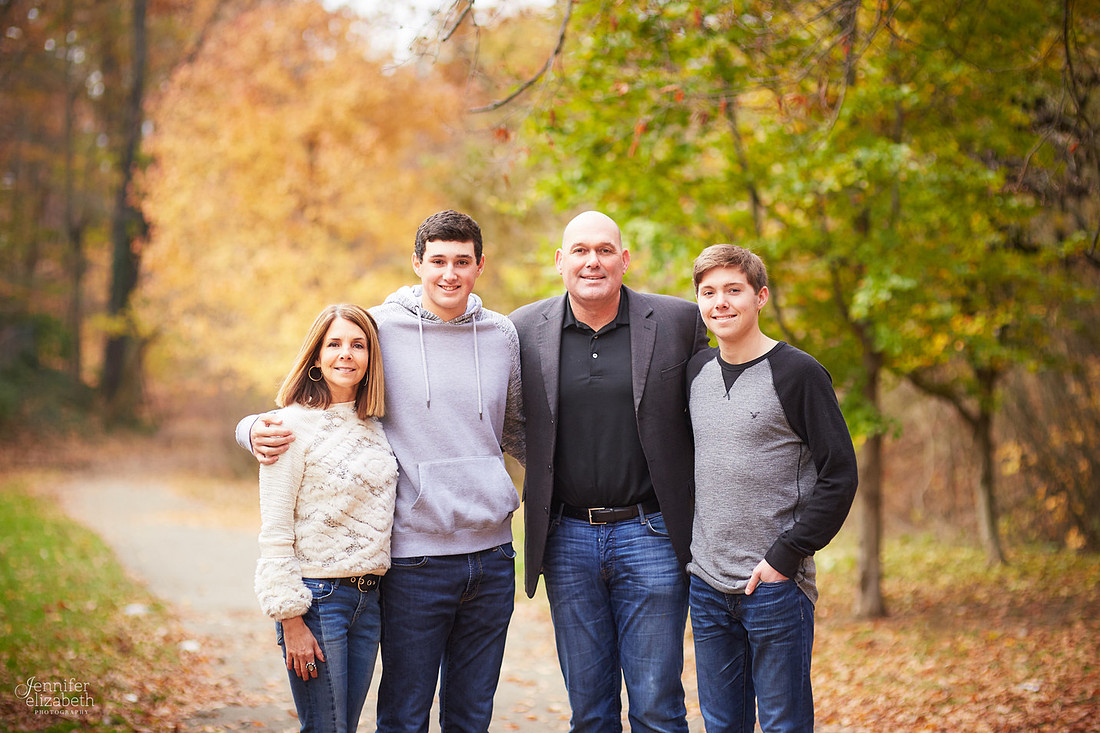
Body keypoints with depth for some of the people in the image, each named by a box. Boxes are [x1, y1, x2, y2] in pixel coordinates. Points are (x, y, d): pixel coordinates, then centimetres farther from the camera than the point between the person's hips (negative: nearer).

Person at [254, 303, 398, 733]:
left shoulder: (375, 427, 10)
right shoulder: (293, 425, -8)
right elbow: (275, 532, -11)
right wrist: (291, 620, -14)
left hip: (369, 597, 6)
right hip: (316, 596, -6)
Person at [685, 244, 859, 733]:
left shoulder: (798, 373, -7)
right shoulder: (696, 371, 10)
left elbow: (839, 476, -10)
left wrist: (785, 556, -13)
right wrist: (688, 547, 13)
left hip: (775, 585, -5)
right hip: (706, 584, 5)